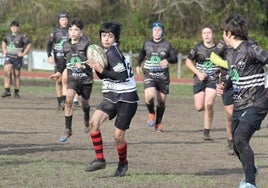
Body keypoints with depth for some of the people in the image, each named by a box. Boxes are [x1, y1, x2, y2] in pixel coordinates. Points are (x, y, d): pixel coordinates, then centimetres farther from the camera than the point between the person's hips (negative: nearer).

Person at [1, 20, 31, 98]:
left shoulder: (22, 36, -7)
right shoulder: (8, 35, 8)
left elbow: (29, 44, -5)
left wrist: (23, 53, -8)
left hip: (17, 57, -3)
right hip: (8, 57, 3)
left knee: (17, 75, 3)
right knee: (6, 72, -16)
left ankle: (16, 92, 13)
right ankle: (7, 91, -16)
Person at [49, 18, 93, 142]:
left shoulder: (87, 44, -11)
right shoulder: (66, 46, 3)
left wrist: (84, 66, -31)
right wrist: (59, 73, 24)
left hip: (86, 77, -2)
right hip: (72, 77, 2)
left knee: (84, 103, 15)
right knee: (68, 100, -20)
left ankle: (86, 121, 51)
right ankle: (68, 130, -14)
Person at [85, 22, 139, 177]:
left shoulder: (112, 52, -15)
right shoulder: (107, 52, 12)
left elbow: (122, 75, -21)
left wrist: (101, 70, -21)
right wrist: (96, 67, 0)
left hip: (126, 97, -8)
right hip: (111, 96, 8)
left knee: (118, 136, -3)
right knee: (94, 122, -14)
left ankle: (123, 163, 24)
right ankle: (100, 159, -9)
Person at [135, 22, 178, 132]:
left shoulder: (167, 45, 2)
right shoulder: (147, 44, 7)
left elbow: (175, 58, 1)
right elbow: (142, 54, 25)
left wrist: (168, 60, -20)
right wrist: (138, 65, 11)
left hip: (163, 77, 0)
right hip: (149, 76, 0)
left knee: (161, 101, 4)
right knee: (149, 96, -25)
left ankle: (158, 123, 24)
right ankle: (151, 113, 5)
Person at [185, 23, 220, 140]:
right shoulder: (197, 48, -4)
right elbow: (188, 62, 5)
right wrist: (198, 73, -7)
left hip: (213, 80, -1)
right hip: (200, 80, 1)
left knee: (208, 105, -17)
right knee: (199, 107, -4)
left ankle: (206, 132, -6)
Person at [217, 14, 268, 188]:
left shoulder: (250, 49, -14)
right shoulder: (231, 55, 14)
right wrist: (223, 88, 8)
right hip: (239, 105, 9)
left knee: (240, 138, -23)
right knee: (237, 145, 13)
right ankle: (251, 170, 41)